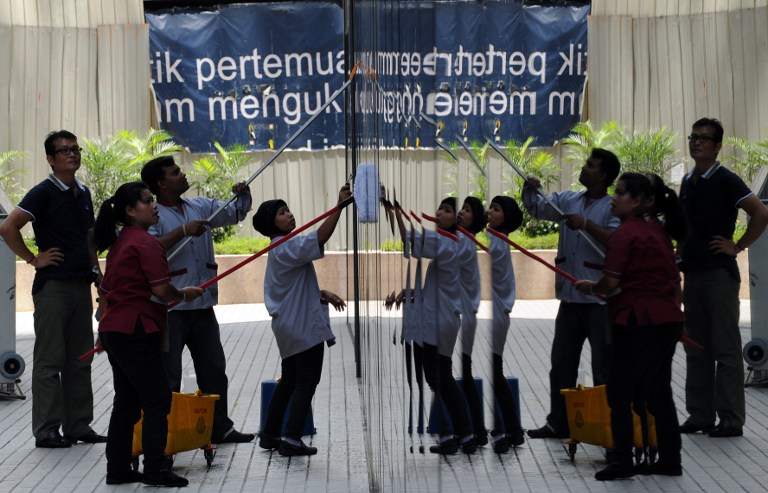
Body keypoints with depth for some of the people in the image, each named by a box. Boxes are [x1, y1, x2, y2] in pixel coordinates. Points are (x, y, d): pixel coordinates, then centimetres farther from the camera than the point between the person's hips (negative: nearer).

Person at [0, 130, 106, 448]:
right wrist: (34, 259, -13)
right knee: (50, 361, -2)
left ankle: (78, 426, 17)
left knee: (80, 361, 10)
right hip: (53, 286, -7)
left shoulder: (83, 193, 14)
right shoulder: (44, 192, -9)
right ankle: (47, 431, 3)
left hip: (81, 285, 7)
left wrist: (96, 272, 14)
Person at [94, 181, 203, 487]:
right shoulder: (146, 242, -13)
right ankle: (155, 469, -3)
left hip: (113, 330, 10)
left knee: (126, 401, 13)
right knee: (156, 399, -3)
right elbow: (161, 289, -19)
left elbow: (106, 290, 23)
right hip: (136, 331, -9)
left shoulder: (119, 243, 17)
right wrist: (185, 295, 0)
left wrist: (105, 330, 30)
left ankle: (118, 469, 16)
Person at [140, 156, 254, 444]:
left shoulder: (200, 207, 12)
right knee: (167, 375, -3)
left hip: (202, 305, 7)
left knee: (214, 369, 13)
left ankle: (220, 428, 23)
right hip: (169, 308, -7)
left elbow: (235, 213, 19)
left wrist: (242, 195, -1)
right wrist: (183, 231, -27)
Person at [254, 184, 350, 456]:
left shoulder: (281, 249, 17)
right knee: (306, 381, -5)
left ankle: (270, 434, 20)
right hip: (304, 325, -10)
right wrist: (339, 207, -36)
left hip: (290, 327, 10)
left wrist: (323, 294, 14)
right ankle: (291, 439, -7)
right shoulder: (287, 247, -15)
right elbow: (319, 238, -31)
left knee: (289, 381, 15)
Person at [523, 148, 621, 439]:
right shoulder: (568, 201, 12)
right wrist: (530, 190, -6)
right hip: (570, 297, 7)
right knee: (561, 363, 12)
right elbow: (537, 208, 13)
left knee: (603, 367, -1)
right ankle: (558, 423, 21)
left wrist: (587, 225, -24)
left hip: (600, 299, -7)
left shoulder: (614, 207, -8)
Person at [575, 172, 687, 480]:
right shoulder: (658, 230, 14)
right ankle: (670, 460, 17)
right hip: (668, 320, 9)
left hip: (638, 322, -9)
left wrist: (590, 288, 1)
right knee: (658, 392, 14)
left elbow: (611, 282, -17)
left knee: (620, 393, -1)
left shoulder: (626, 233, -13)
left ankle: (623, 461, 0)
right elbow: (674, 278, 20)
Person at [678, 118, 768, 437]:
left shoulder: (725, 180, -9)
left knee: (726, 349, -4)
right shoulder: (687, 182, 14)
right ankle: (700, 416, 16)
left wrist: (737, 246, -13)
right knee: (696, 349, 10)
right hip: (692, 273, 8)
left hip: (719, 273, -8)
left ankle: (731, 420, -1)